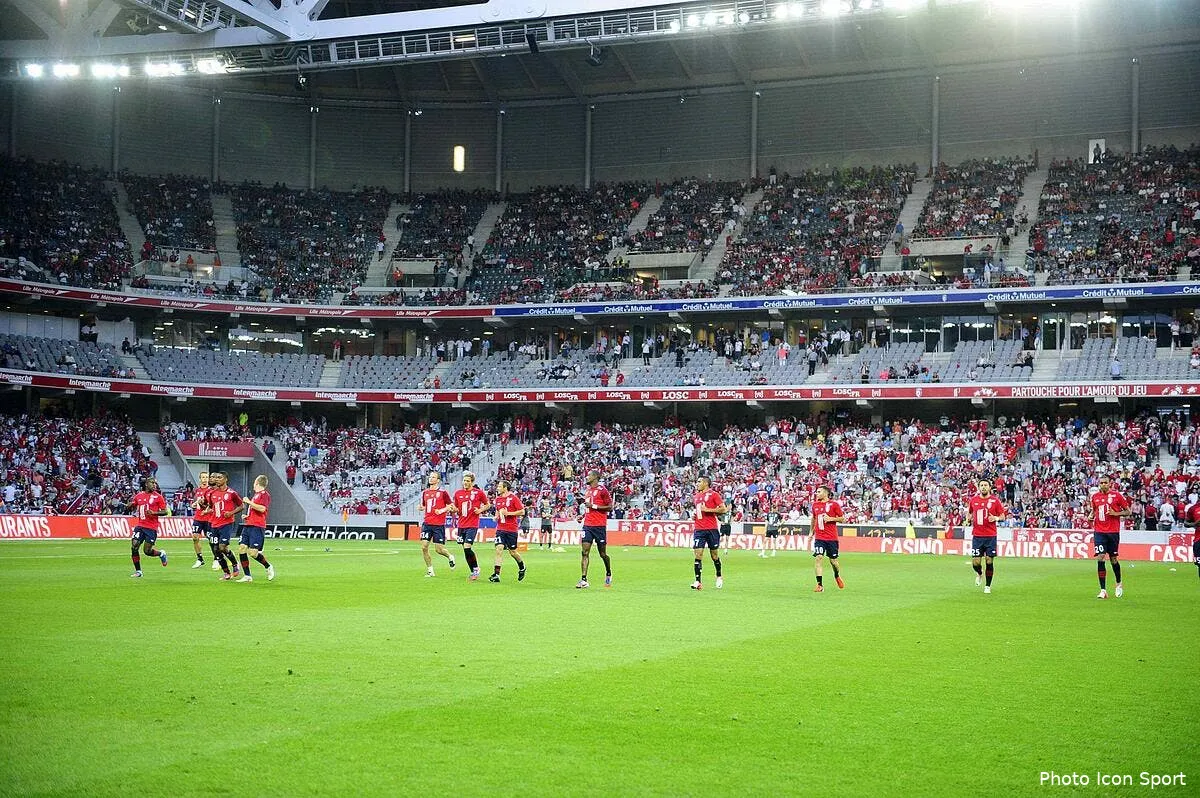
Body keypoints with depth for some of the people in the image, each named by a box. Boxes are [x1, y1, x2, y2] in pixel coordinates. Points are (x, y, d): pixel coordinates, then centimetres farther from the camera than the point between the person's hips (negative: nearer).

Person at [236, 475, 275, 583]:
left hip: (257, 527, -9)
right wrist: (246, 516, 17)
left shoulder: (265, 494, -7)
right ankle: (247, 576, 3)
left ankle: (269, 567, 12)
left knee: (253, 552, -13)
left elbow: (262, 508, -22)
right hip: (248, 525, 9)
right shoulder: (255, 495, 22)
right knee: (241, 549, -1)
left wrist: (249, 502, -14)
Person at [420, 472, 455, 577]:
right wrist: (421, 507, -1)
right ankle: (430, 570, 7)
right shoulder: (425, 492, 11)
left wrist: (442, 510, -16)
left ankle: (450, 557, 29)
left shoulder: (443, 492, -3)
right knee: (424, 547, -6)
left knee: (438, 549, -4)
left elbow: (450, 505, 0)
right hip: (427, 523, 4)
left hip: (439, 524, -4)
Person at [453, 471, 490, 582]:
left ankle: (476, 569, 2)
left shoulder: (479, 492, -3)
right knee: (465, 550, 7)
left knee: (467, 548, -16)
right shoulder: (458, 493, 8)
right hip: (461, 525, 5)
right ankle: (474, 572, 19)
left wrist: (480, 510, -8)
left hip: (472, 525, -5)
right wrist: (454, 509, -4)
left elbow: (487, 504, 10)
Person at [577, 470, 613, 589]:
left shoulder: (602, 490, -8)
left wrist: (594, 506, -17)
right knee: (584, 552, -6)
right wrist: (582, 516, 13)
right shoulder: (587, 490, 15)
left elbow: (610, 507, -11)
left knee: (602, 553, 5)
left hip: (599, 526, -6)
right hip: (587, 525, 6)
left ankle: (608, 574, 30)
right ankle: (584, 580, -9)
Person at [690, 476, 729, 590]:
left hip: (712, 529, -4)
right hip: (699, 529, 4)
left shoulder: (713, 494, -3)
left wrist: (708, 510, -14)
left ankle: (719, 577, 29)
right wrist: (694, 515, 10)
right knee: (697, 555, -7)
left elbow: (723, 509, -8)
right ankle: (698, 582, -8)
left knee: (714, 555, 7)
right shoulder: (695, 496, 16)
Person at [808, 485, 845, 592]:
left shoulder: (834, 504, -3)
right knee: (818, 558, -13)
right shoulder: (815, 505, 9)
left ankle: (837, 576, 40)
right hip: (819, 537, 2)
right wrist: (811, 532, 23)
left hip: (832, 537, -2)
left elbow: (842, 518, 0)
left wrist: (831, 518, -15)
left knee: (833, 560, 7)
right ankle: (820, 585, -12)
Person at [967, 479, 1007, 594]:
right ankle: (979, 574, 32)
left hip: (991, 536, -1)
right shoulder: (973, 500, 6)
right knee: (975, 562, -3)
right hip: (977, 536, 1)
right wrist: (969, 518, 1)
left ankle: (988, 586, 13)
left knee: (989, 562, -1)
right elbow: (969, 512, 22)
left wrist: (996, 518, -15)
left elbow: (1003, 516, 5)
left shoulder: (995, 500, 0)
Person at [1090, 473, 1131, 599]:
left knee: (1113, 559, 9)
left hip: (1113, 532, -2)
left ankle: (1119, 584, 36)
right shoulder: (1095, 496, 7)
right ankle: (1103, 590, -8)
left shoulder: (1117, 495, -2)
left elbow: (1128, 511, 2)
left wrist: (1116, 513, -13)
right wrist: (1091, 514, 2)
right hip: (1099, 531, 2)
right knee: (1100, 559, -10)